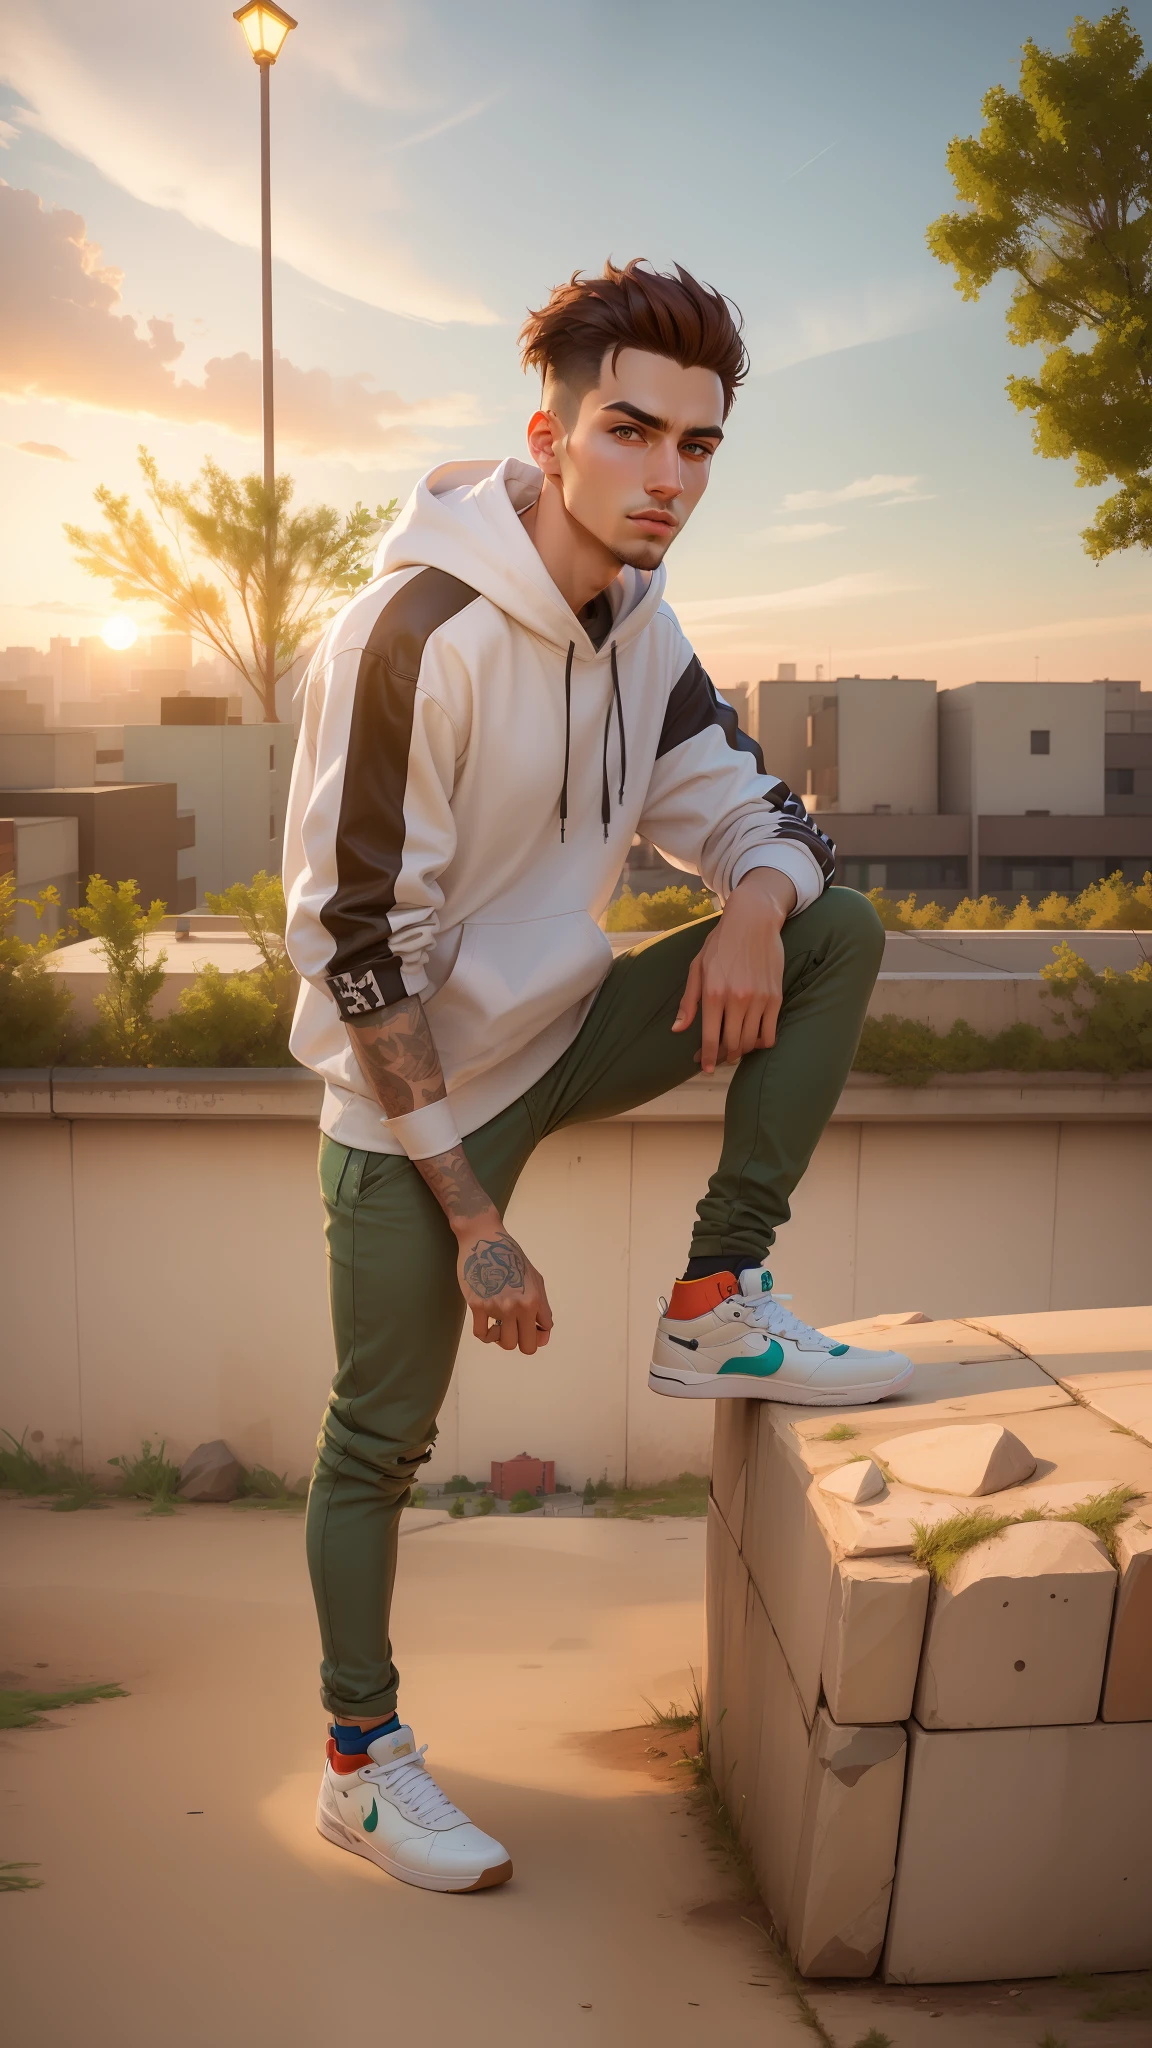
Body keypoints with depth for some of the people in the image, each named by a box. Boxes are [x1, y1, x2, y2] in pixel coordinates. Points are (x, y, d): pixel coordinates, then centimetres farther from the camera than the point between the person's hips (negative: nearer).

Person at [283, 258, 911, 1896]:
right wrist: (473, 1216, -22)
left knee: (841, 931, -4)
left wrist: (756, 902, -21)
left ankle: (717, 1311, -2)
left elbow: (753, 810, 7)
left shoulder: (638, 625, -1)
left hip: (559, 1029, 7)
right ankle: (362, 1765, 24)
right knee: (382, 1440, 3)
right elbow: (361, 948, -23)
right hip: (419, 1093, -6)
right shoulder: (417, 634, -25)